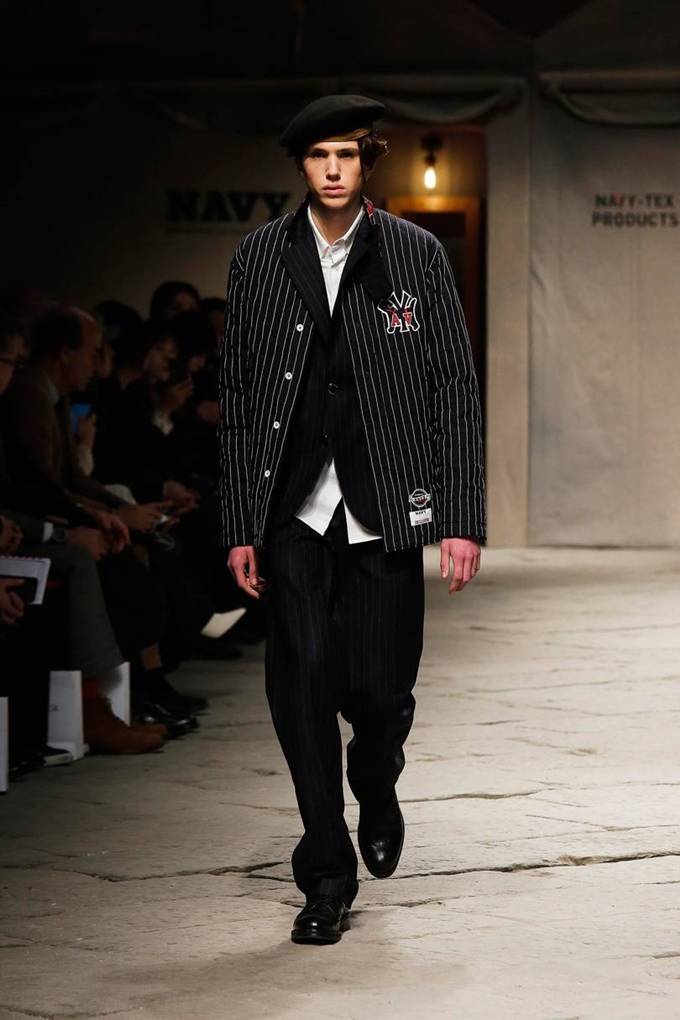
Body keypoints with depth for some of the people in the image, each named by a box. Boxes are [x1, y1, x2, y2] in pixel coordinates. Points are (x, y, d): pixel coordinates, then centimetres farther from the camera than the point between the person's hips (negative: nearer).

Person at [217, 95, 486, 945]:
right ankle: (328, 878, 5)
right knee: (302, 681, -7)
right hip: (293, 511, 1)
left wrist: (463, 520, -4)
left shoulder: (416, 255, 1)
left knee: (379, 689, -1)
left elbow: (455, 391, 2)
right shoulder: (259, 258, 4)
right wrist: (238, 526, 3)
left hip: (386, 508, 0)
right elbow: (236, 396, 7)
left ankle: (376, 788, 35)